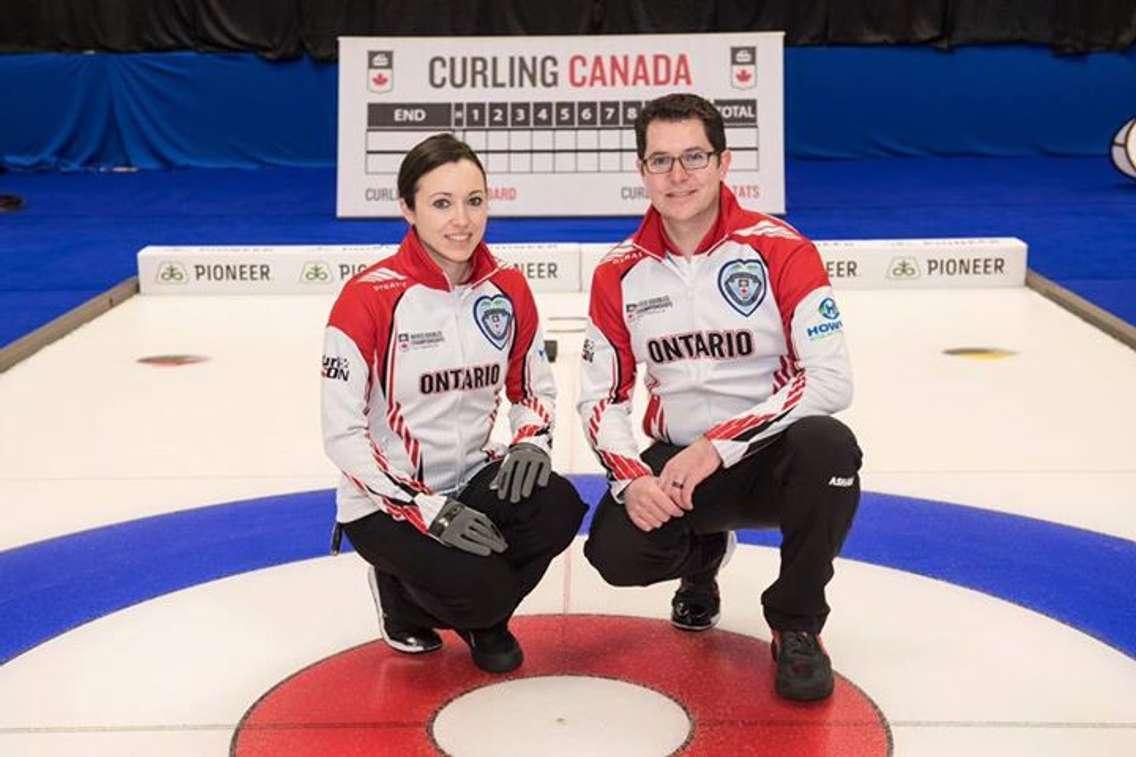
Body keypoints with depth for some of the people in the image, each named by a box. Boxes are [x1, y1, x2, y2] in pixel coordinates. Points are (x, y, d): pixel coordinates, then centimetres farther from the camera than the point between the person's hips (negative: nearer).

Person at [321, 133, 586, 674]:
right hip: (385, 502, -5)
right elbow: (341, 434, -17)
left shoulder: (508, 289, -1)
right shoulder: (369, 297, -18)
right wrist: (427, 509, -23)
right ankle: (402, 593, 11)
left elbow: (534, 387, 13)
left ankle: (483, 618, 7)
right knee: (478, 591, -27)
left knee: (558, 509, -24)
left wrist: (531, 442, -10)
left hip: (472, 480, 5)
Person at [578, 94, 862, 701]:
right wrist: (631, 479, -16)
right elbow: (600, 396, 3)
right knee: (616, 552, -25)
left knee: (828, 446, -35)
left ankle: (796, 627, -10)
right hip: (672, 462, 3)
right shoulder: (619, 274, -1)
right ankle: (702, 552, 17)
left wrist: (720, 446, -25)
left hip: (771, 456, -2)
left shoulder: (780, 250, -12)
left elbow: (830, 379, -19)